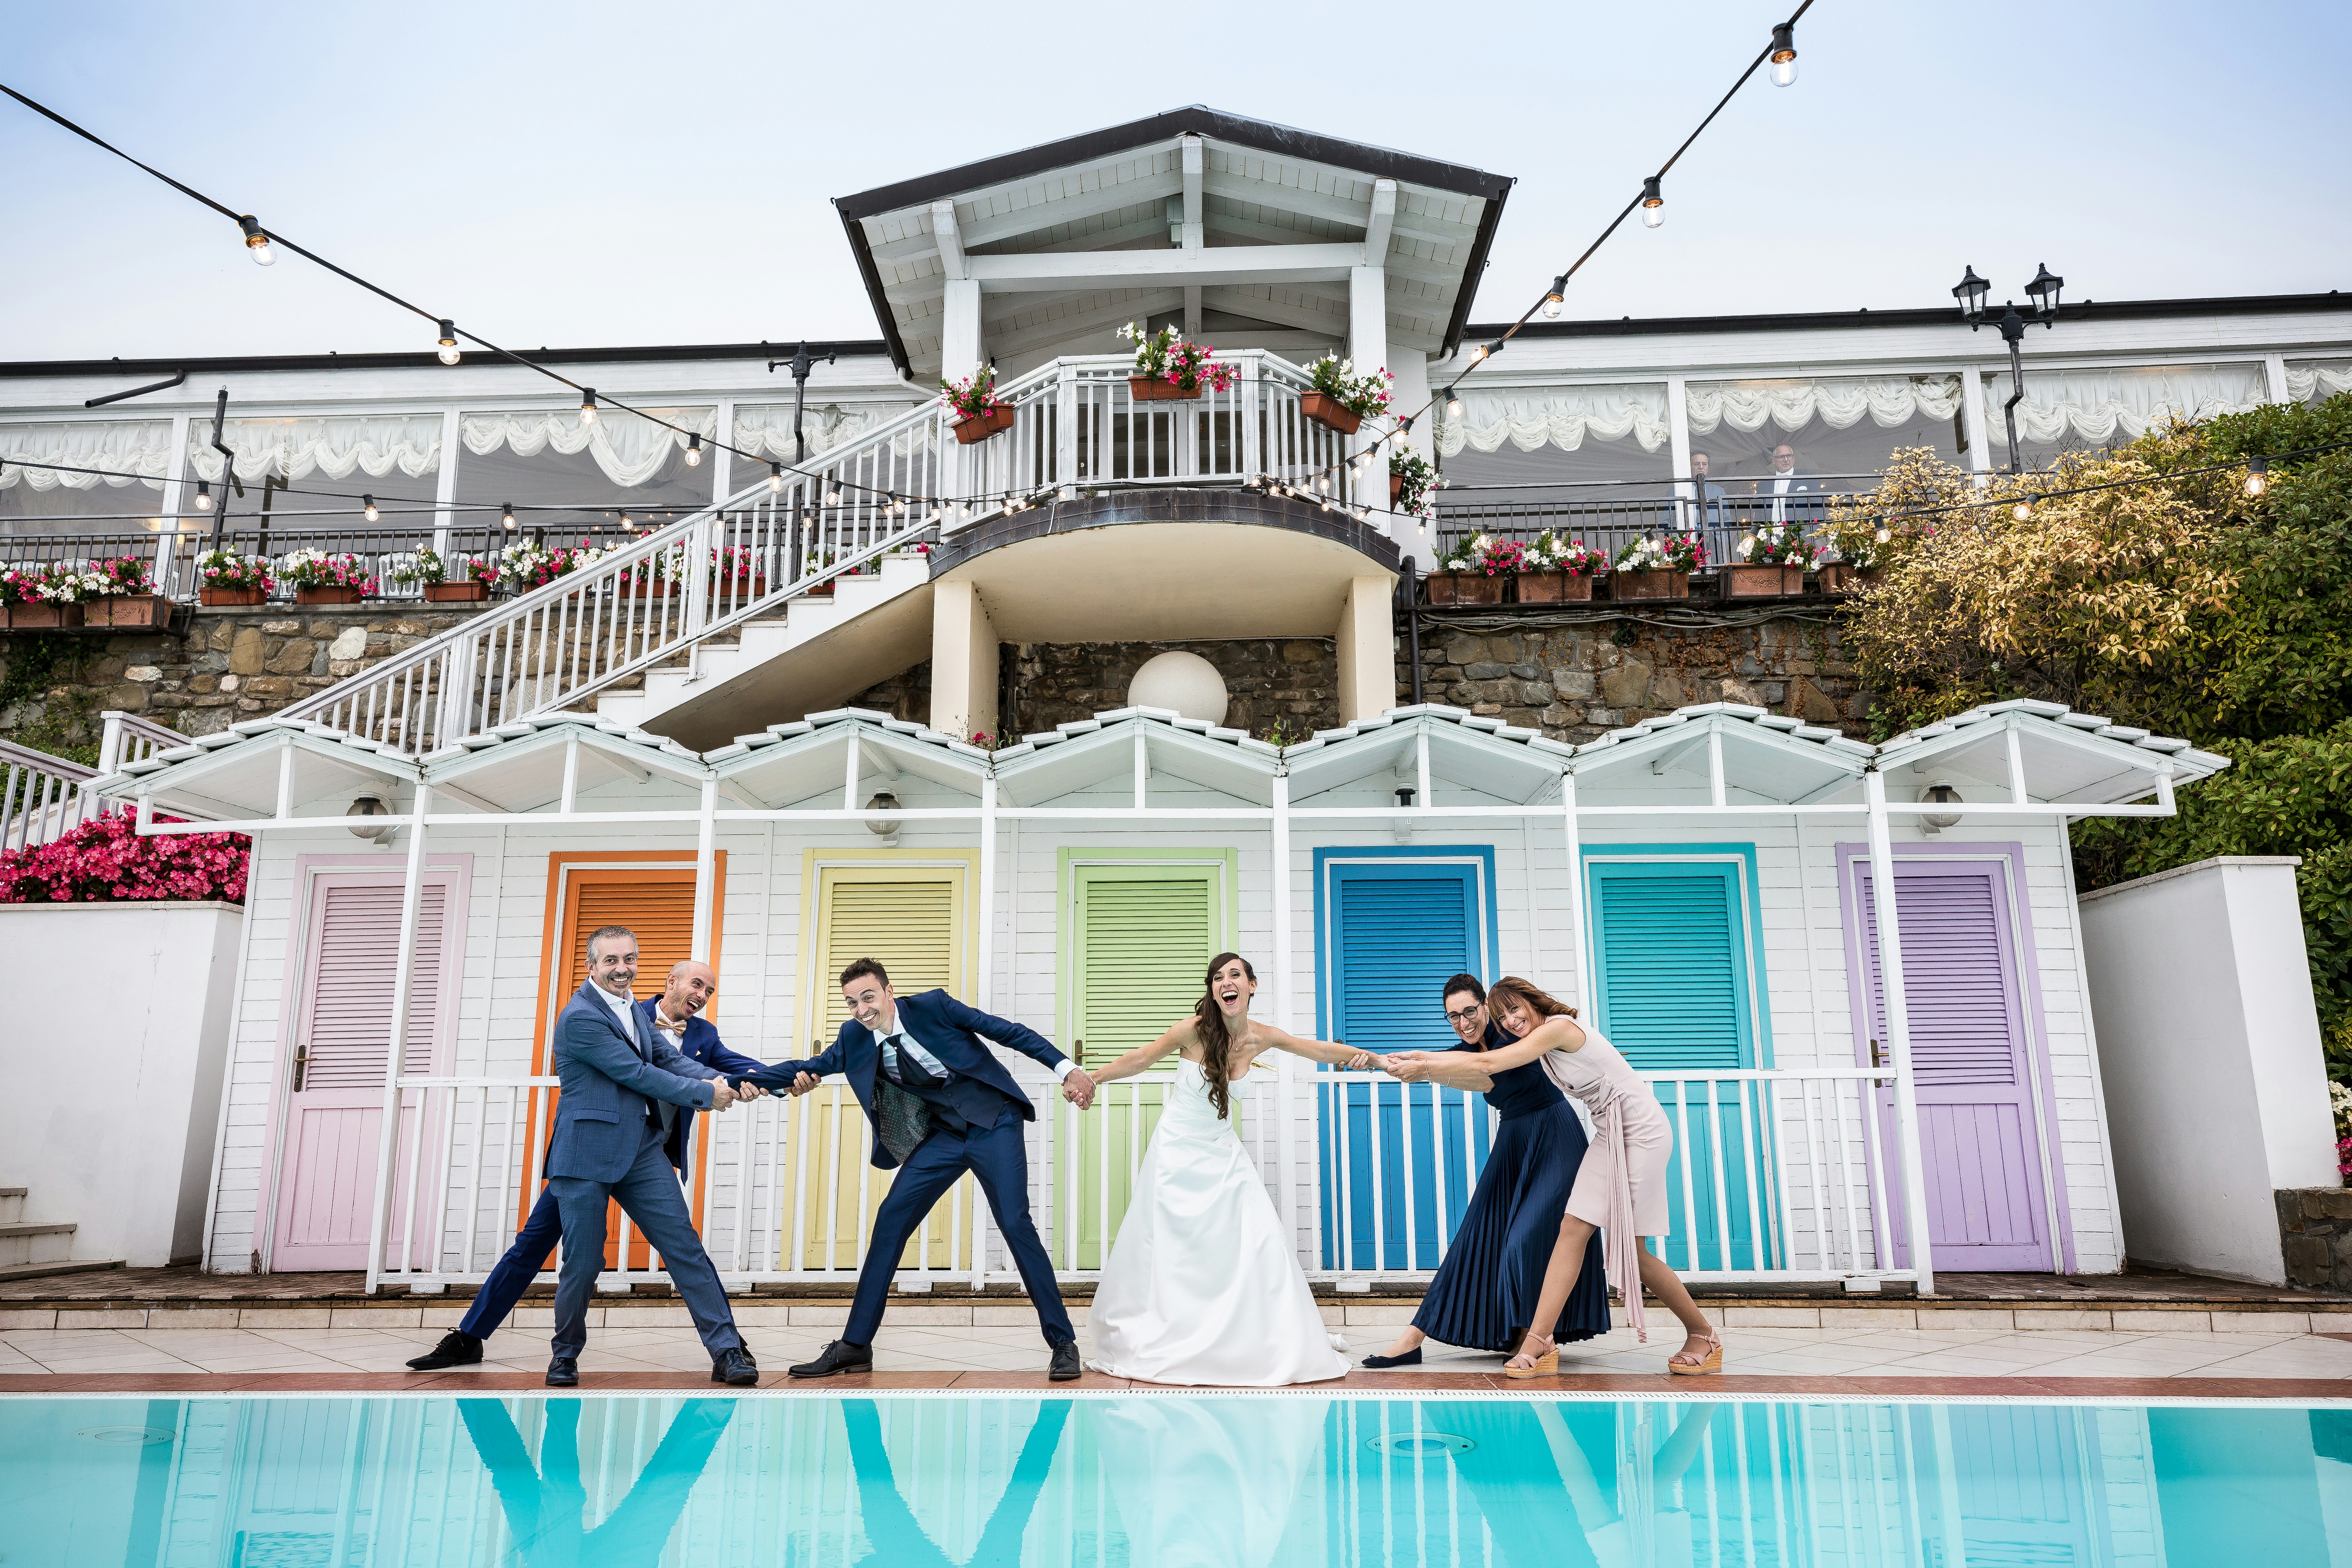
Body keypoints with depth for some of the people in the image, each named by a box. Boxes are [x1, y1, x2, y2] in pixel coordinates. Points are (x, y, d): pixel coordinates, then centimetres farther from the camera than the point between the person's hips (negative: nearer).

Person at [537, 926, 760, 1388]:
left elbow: (670, 1058, 9)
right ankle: (565, 1354, 27)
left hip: (642, 1149, 7)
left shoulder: (634, 1011, 15)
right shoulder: (580, 1017, -12)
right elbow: (636, 1073, -15)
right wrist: (704, 1095, -9)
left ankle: (728, 1352, 0)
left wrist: (718, 1080, -10)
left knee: (685, 1247, 0)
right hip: (588, 1153, -6)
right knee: (584, 1262, 2)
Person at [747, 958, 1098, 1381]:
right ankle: (855, 1346, 6)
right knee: (890, 1220, -3)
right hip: (942, 1135, 5)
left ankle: (1063, 1342, -1)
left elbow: (1009, 1031, -14)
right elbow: (811, 1067, 2)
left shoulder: (933, 1006, -16)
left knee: (1016, 1225, -12)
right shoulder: (855, 1038, -2)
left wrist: (1068, 1068, -20)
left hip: (993, 1124, -5)